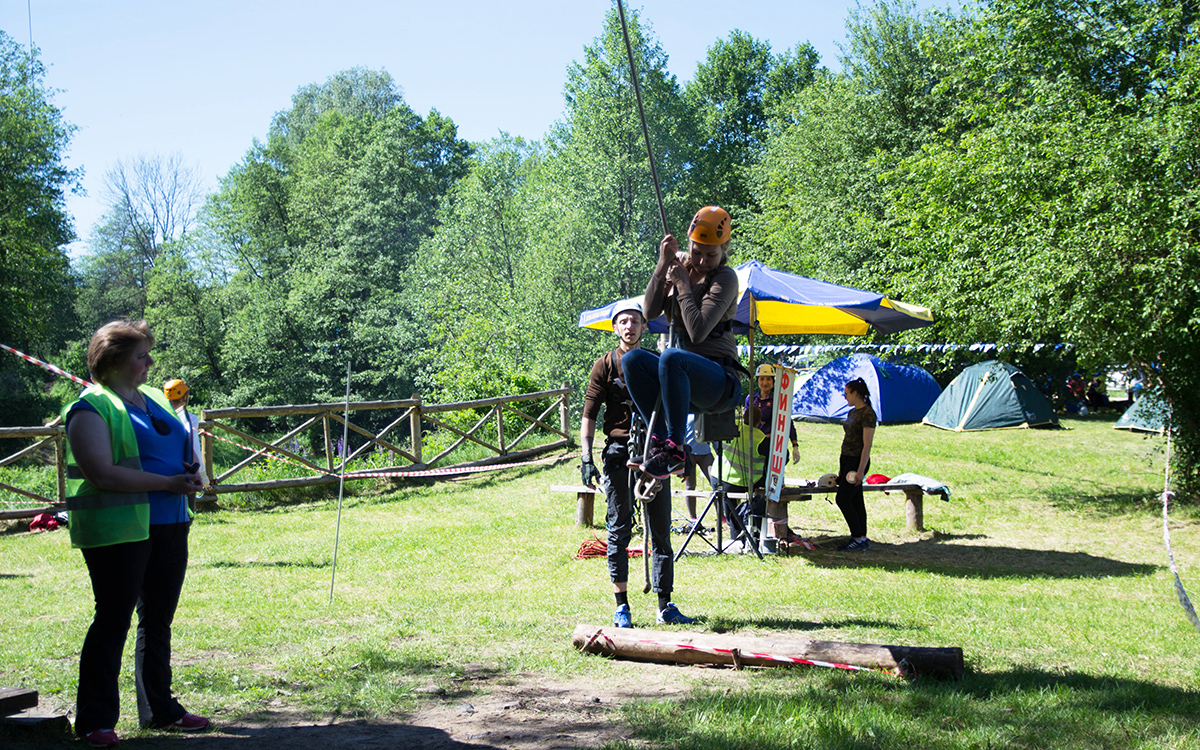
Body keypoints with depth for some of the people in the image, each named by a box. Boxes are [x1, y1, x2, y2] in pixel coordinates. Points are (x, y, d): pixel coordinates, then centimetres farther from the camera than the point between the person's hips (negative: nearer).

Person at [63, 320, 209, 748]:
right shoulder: (91, 408, -9)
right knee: (113, 620, -3)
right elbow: (103, 474, -20)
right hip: (117, 531, -8)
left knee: (158, 619, 13)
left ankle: (159, 708, 24)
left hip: (168, 526, 8)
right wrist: (168, 483, -20)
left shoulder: (155, 398, 15)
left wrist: (191, 475, 4)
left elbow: (181, 450, 27)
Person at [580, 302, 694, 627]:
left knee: (661, 531, 3)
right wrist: (586, 458, -10)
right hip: (619, 453, -3)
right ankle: (621, 606, 6)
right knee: (619, 531, -1)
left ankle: (665, 606, 8)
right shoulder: (605, 365, 4)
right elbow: (589, 415, 0)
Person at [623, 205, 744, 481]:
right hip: (686, 384, 6)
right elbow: (650, 311, -2)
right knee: (633, 359, -21)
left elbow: (698, 331, -19)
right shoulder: (681, 267, 11)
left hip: (721, 381, -6)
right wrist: (663, 265, -10)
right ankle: (659, 440, -19)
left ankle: (676, 451, -29)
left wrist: (682, 283, -11)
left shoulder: (725, 278, -7)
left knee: (671, 357, -36)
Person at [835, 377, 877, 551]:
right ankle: (862, 539, 13)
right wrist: (841, 468, 21)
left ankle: (859, 538, -6)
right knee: (855, 501, 9)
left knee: (843, 499, -11)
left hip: (857, 460, -9)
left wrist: (861, 470, -21)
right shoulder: (852, 412, 13)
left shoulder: (868, 414, -14)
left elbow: (867, 445, -18)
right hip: (846, 458, 9)